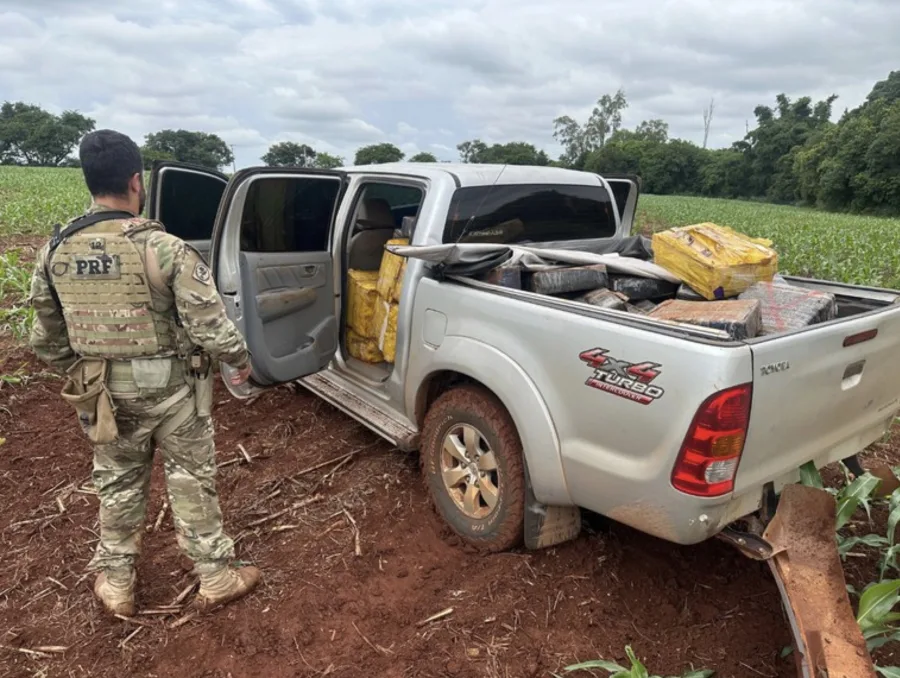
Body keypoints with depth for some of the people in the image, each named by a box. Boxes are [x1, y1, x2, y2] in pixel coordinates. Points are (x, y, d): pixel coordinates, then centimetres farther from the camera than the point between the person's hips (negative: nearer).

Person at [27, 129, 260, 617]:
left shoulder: (54, 251, -3)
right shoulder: (166, 248, -21)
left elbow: (46, 339, 6)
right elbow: (210, 326, -19)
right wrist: (240, 359, 0)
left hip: (104, 392, 4)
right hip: (170, 388, -4)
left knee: (117, 484, 21)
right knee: (191, 482, 11)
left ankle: (115, 584, 36)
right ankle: (215, 579, 26)